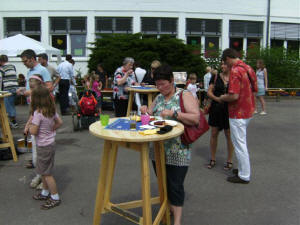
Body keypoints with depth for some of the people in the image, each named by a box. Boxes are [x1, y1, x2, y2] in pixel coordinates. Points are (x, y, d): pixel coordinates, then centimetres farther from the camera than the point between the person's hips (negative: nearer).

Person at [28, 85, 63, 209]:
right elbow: (59, 122, 11)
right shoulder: (52, 110, 0)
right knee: (43, 171, 23)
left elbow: (33, 131, -22)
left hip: (44, 146, -8)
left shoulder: (38, 113, -24)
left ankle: (55, 198, 14)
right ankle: (45, 192, 37)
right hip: (50, 142, 8)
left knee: (47, 173, 3)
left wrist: (30, 124, -4)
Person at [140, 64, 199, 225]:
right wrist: (146, 111, -3)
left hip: (178, 151, -6)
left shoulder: (185, 96, -5)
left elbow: (196, 118, -15)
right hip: (158, 149, 6)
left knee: (175, 185, -1)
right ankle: (169, 208, 37)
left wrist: (174, 113, -24)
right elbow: (150, 116, 20)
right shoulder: (158, 98, 13)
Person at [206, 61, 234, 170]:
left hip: (229, 109, -2)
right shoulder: (216, 77, 4)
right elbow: (209, 92, 2)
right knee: (214, 134, 7)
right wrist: (217, 98, -17)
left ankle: (229, 160, 19)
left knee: (229, 135, 4)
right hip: (216, 108, 2)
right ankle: (212, 159, 21)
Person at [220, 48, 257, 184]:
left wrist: (223, 98, -7)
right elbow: (254, 90, 16)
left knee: (239, 144, 1)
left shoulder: (235, 71, -20)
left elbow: (234, 96, -28)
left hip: (238, 113, -9)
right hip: (248, 111, 9)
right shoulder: (248, 68, 8)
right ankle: (243, 169, 32)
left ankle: (244, 176, 11)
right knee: (241, 142, 21)